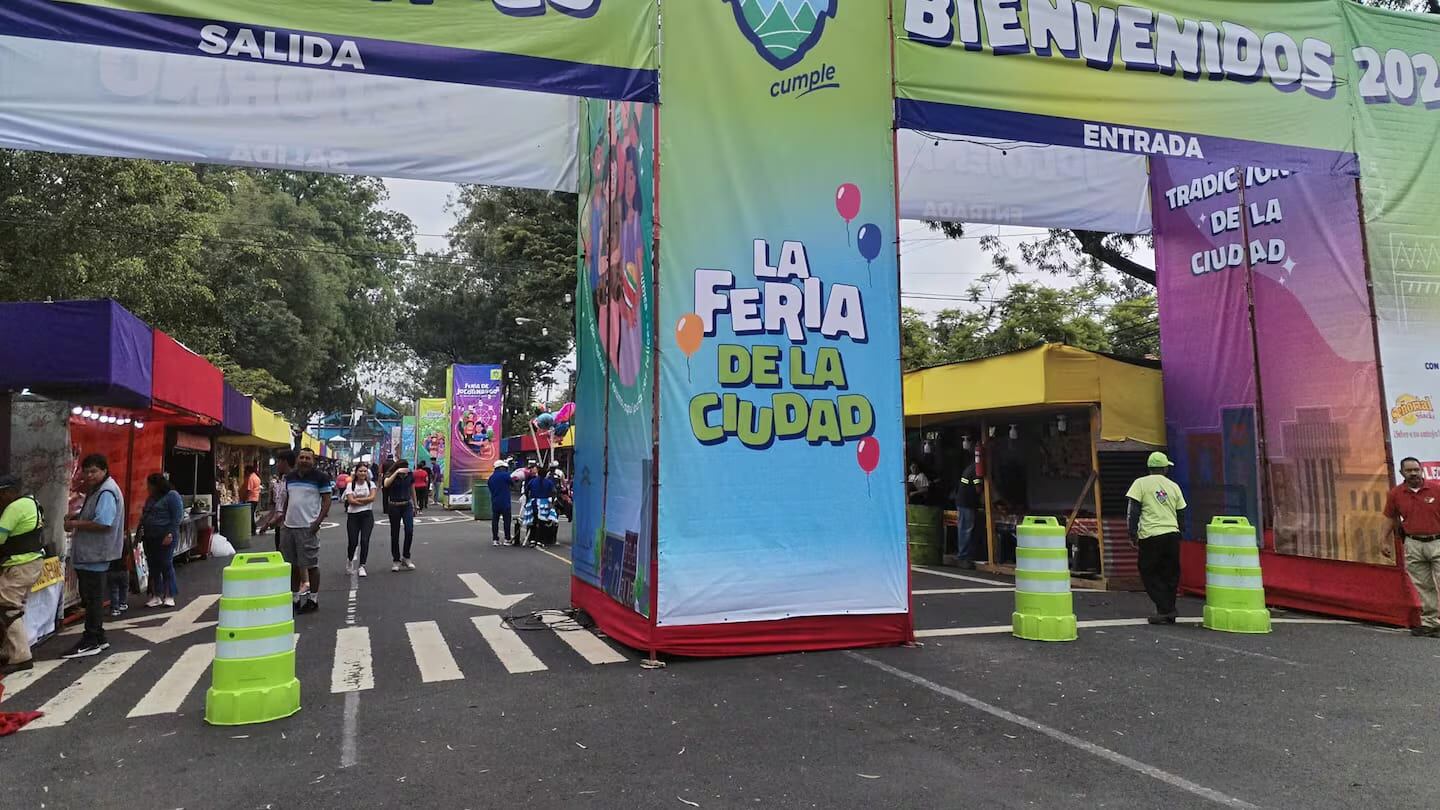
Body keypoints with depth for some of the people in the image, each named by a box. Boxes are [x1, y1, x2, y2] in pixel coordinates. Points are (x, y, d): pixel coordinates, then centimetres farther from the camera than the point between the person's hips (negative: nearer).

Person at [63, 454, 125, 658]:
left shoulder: (106, 493, -16)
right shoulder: (96, 490, 17)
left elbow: (103, 523, -26)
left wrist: (75, 524, -16)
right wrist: (75, 516, 6)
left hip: (96, 555, -11)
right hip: (88, 554, 11)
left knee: (93, 598, -4)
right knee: (90, 598, 16)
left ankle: (91, 642, 3)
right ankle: (97, 639, 24)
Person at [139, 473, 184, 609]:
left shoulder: (172, 496, -6)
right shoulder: (151, 499, 19)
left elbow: (178, 517, -12)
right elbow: (144, 516, 26)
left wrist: (170, 534, -18)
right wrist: (141, 530, 11)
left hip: (165, 538, -8)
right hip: (149, 537, 8)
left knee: (166, 565, -6)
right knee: (153, 567, 6)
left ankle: (169, 596, -1)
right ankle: (156, 596, 11)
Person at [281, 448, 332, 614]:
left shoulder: (320, 478, -6)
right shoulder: (289, 477, 12)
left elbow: (326, 501, -7)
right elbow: (287, 499, 21)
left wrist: (318, 521, -15)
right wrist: (283, 519, 12)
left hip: (307, 527, -6)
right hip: (289, 526, 6)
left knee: (311, 565, 0)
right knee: (293, 565, 13)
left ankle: (313, 599, 9)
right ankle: (294, 598, 24)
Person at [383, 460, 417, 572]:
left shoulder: (410, 476, -1)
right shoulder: (391, 476, -8)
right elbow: (386, 484, -31)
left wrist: (415, 506, 18)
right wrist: (396, 472, -34)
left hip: (407, 506, 1)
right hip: (394, 507, -1)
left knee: (409, 531, -14)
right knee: (395, 534, 5)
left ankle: (406, 557, 2)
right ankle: (396, 560, 15)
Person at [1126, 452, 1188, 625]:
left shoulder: (1141, 483, 1)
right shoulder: (1174, 486, 12)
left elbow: (1134, 510, -5)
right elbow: (1181, 514, 15)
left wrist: (1132, 534, -2)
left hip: (1150, 536, -4)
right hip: (1172, 534, 4)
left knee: (1149, 574, 5)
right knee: (1170, 574, 13)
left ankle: (1165, 610, -4)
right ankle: (1169, 612, 15)